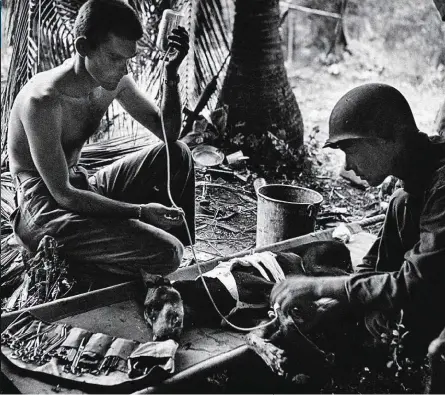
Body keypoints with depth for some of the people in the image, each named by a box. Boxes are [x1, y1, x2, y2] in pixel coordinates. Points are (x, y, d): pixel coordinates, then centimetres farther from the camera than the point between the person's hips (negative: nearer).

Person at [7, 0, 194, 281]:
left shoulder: (114, 81, -2)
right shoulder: (44, 100, -26)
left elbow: (169, 132, 4)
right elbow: (63, 195, -24)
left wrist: (171, 74, -11)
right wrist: (140, 211, -28)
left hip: (83, 188, 8)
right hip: (45, 209, -8)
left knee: (177, 155, 0)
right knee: (164, 254, -23)